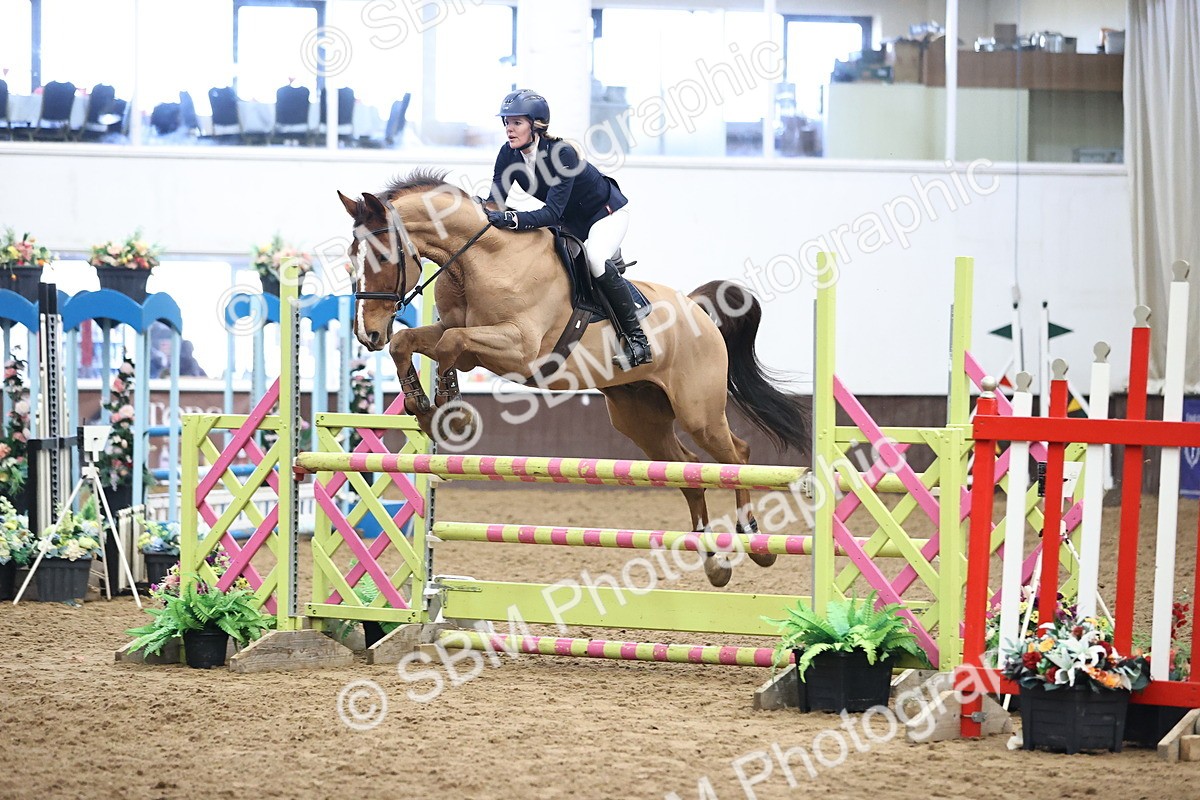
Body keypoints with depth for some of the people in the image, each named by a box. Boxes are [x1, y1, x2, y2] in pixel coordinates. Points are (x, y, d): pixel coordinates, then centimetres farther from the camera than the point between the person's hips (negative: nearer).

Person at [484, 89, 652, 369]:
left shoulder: (563, 154, -34)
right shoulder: (509, 155, -15)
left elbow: (552, 213, -40)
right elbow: (496, 201, -18)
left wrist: (511, 219, -54)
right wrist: (486, 216, -40)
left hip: (607, 212, -8)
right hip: (571, 222, 8)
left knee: (594, 259, -32)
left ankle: (637, 338, -25)